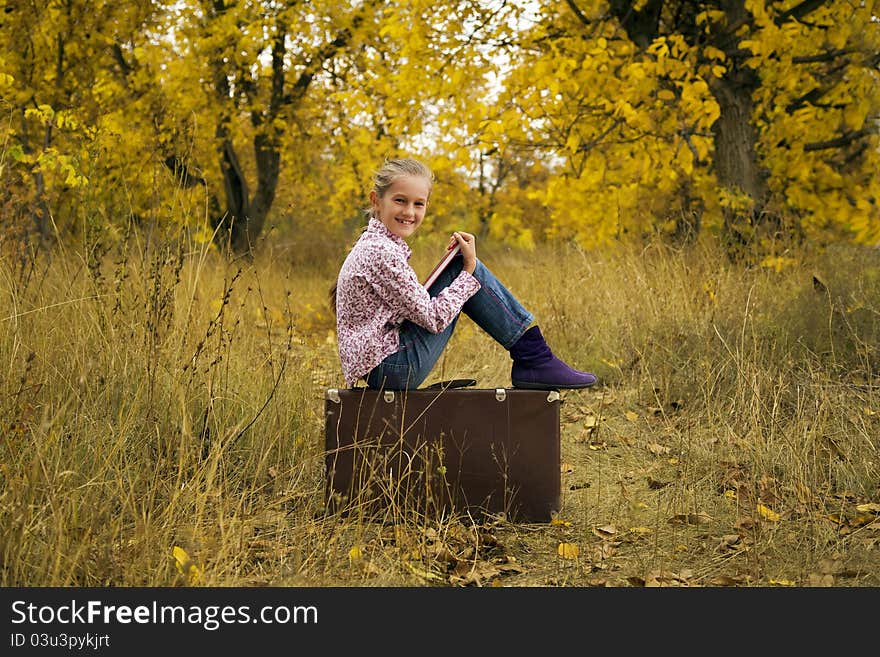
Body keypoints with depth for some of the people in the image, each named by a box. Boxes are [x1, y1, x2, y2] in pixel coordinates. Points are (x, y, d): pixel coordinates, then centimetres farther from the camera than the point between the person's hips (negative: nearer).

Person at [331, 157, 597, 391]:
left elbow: (414, 303, 16)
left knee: (462, 266, 11)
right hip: (393, 368, -10)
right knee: (467, 267, -9)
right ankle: (535, 360, -3)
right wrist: (468, 270, -8)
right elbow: (433, 318, -17)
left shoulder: (373, 244, 13)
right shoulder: (383, 253, -18)